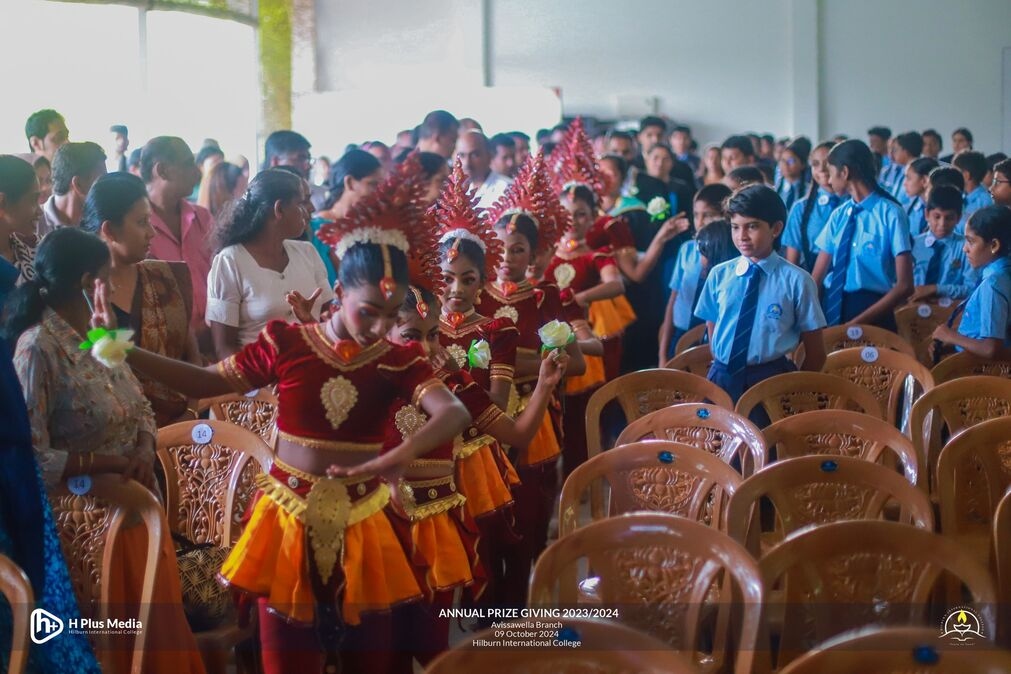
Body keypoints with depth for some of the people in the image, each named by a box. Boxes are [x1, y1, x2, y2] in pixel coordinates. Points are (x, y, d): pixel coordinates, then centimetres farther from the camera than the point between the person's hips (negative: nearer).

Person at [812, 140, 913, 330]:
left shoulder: (891, 214, -9)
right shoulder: (839, 215, 7)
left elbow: (904, 286, -13)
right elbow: (817, 276, 3)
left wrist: (856, 323, -17)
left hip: (871, 317, -4)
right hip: (833, 312, 4)